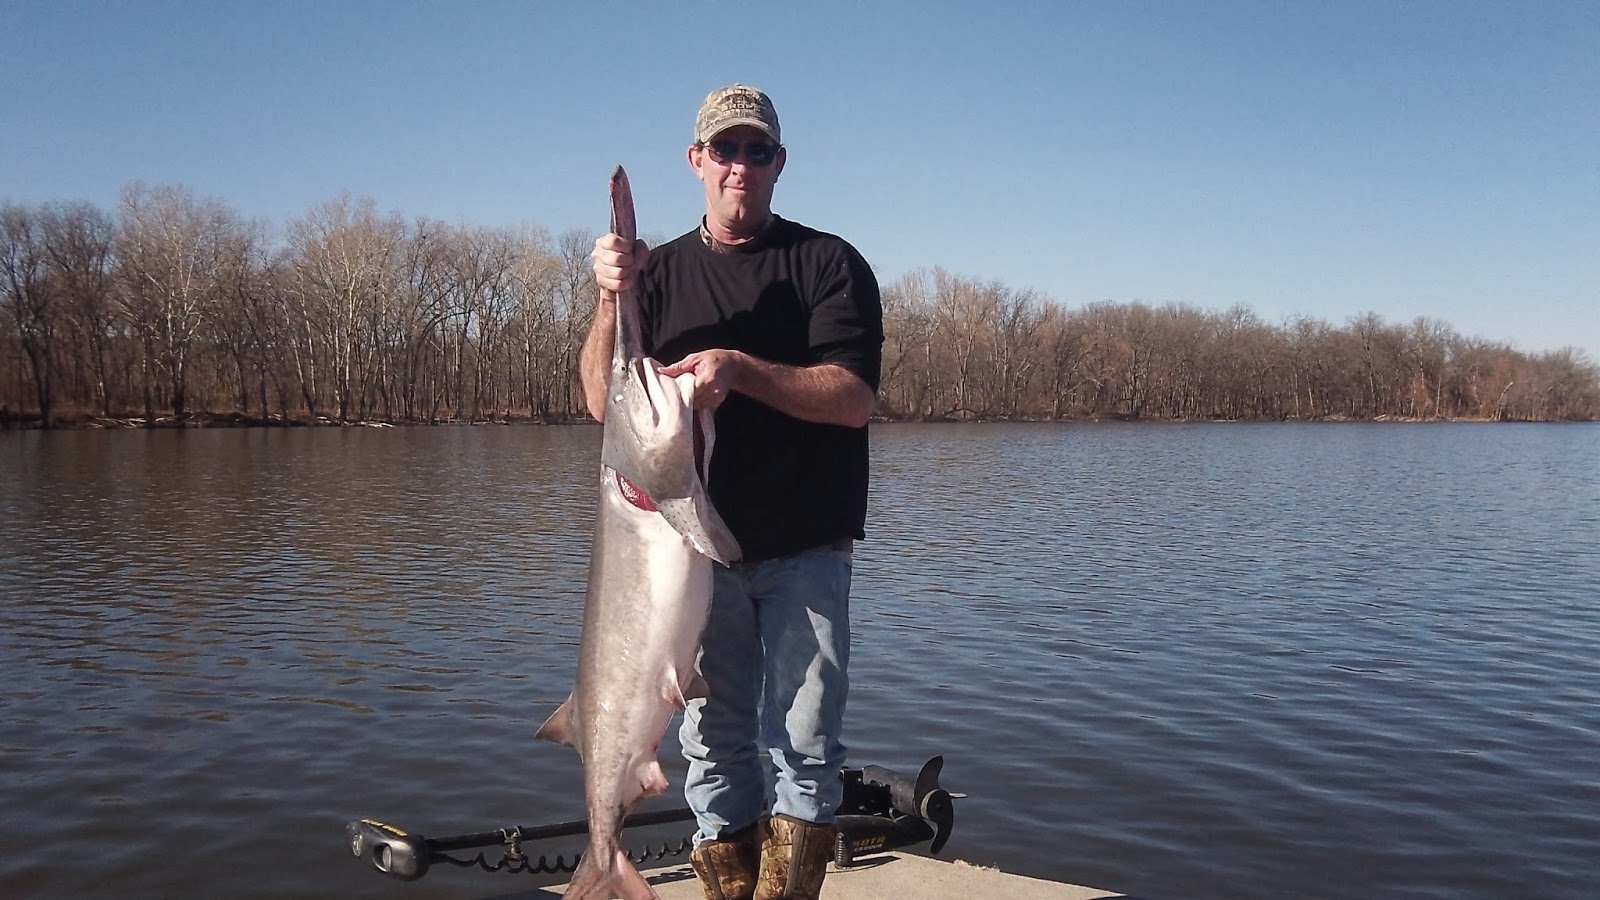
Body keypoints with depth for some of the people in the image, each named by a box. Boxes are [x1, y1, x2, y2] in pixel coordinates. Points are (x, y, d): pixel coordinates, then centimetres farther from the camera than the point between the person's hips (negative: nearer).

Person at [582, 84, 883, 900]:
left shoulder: (829, 263, 2)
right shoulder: (660, 272, 11)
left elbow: (854, 398, -10)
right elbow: (602, 401, 1)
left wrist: (738, 369, -24)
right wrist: (611, 301, -15)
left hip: (805, 551, -2)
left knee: (803, 749, -3)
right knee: (713, 750, 7)